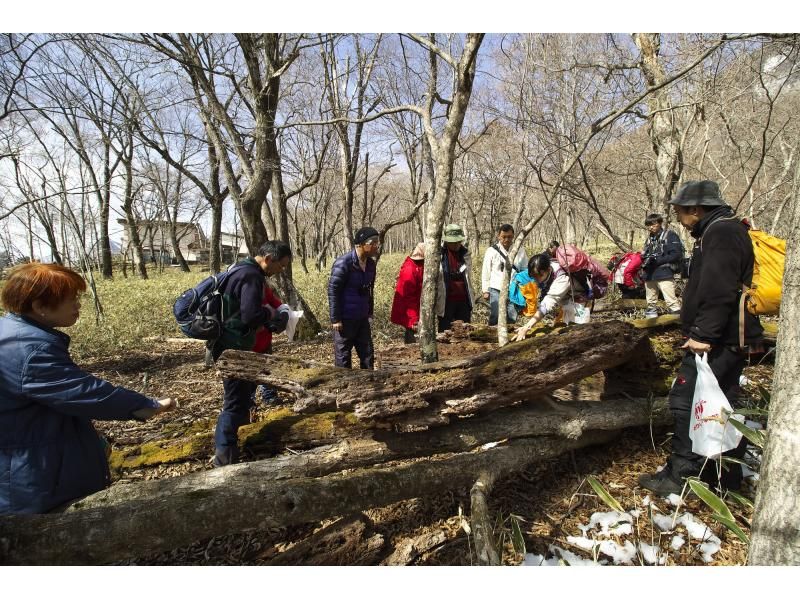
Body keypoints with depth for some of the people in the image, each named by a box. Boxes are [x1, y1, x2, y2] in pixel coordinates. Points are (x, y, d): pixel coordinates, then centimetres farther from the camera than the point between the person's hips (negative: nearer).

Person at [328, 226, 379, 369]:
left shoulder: (371, 263, 6)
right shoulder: (343, 262, -15)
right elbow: (332, 290, -15)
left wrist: (370, 314, 15)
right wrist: (335, 319, -15)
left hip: (362, 319, 7)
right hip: (345, 319, -7)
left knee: (368, 354, 12)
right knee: (343, 357, 5)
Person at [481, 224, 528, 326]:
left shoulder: (520, 250, 2)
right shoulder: (491, 251, -3)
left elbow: (525, 270, 9)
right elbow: (486, 272, 2)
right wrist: (485, 290, 2)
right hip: (496, 290, -2)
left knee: (512, 320, 10)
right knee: (495, 320, 2)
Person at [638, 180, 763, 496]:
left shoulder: (720, 234, -15)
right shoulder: (724, 231, 18)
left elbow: (718, 292, -26)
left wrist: (703, 334, -24)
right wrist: (702, 332, 18)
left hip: (716, 342, -11)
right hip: (731, 339, 11)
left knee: (686, 402, -6)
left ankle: (679, 475, 2)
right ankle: (729, 477, 29)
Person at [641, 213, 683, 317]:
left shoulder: (670, 235, -1)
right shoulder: (650, 239, 19)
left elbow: (676, 254, -10)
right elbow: (644, 255, 22)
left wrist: (658, 260, -16)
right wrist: (646, 260, -2)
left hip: (664, 274, -7)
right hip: (649, 275, 7)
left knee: (671, 301, -14)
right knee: (651, 302, 14)